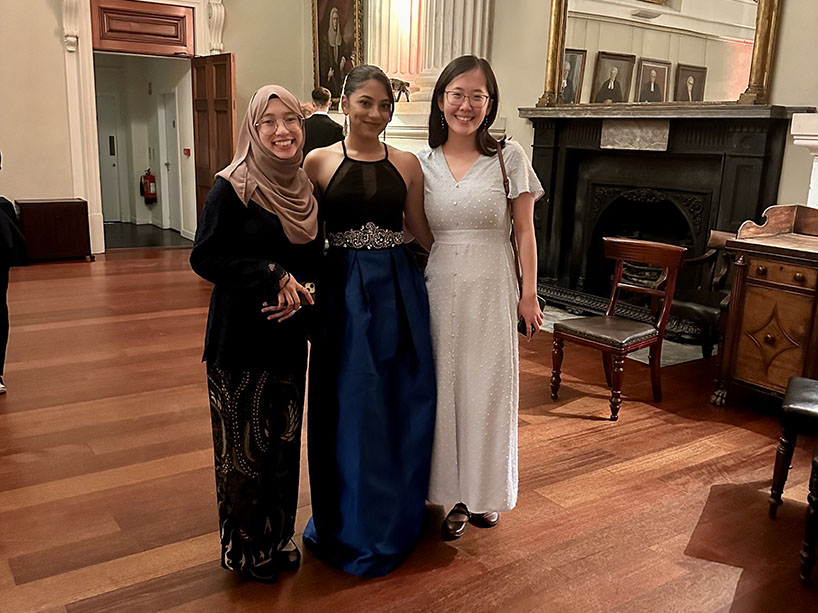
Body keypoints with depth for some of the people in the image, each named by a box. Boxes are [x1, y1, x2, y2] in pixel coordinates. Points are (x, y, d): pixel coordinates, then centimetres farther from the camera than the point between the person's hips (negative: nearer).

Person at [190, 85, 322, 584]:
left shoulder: (306, 188, 7)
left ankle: (279, 537, 33)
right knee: (244, 445, 6)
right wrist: (272, 276, -18)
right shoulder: (232, 187, -11)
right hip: (240, 339, -5)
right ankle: (246, 547, 25)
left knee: (284, 441, 14)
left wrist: (299, 289, -7)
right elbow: (204, 258, -14)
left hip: (288, 336, 5)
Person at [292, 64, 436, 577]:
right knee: (348, 407, 7)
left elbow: (423, 232, 9)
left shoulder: (407, 164, 5)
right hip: (343, 294, -2)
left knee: (399, 404, 10)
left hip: (398, 294, 2)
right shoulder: (319, 162, 0)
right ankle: (351, 525, 29)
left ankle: (393, 521, 34)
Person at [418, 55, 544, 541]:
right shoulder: (421, 164, 5)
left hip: (492, 292, -2)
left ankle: (485, 491, 28)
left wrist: (529, 293, -4)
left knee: (488, 390, 7)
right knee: (444, 388, 8)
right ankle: (455, 496, 24)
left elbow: (524, 231, 1)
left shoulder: (510, 158, -1)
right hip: (438, 291, 2)